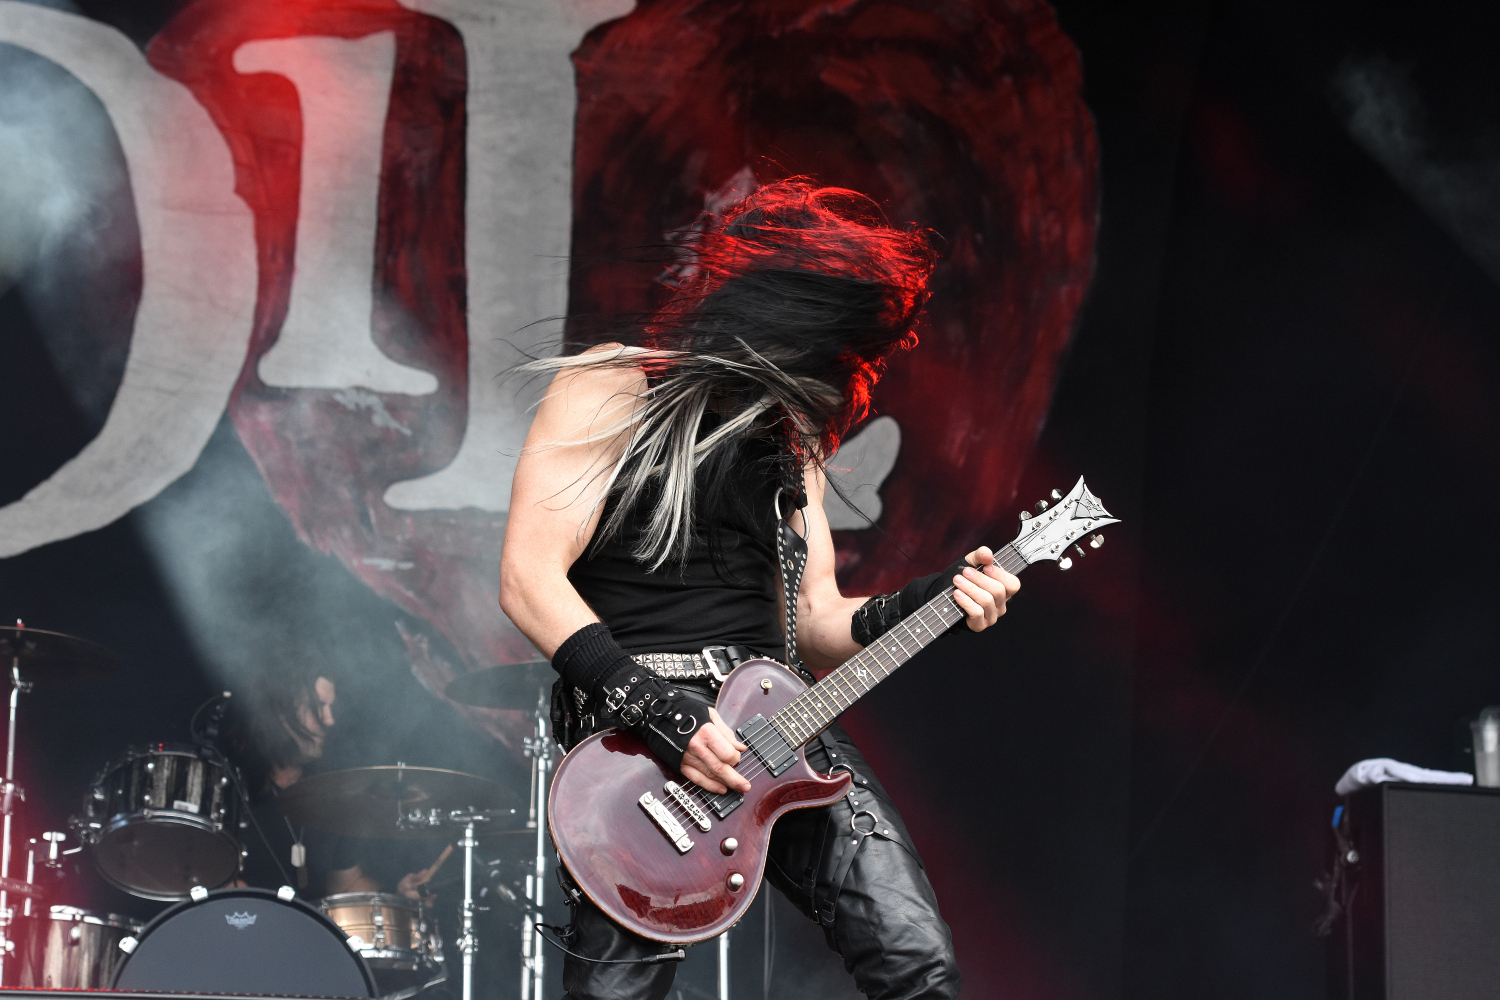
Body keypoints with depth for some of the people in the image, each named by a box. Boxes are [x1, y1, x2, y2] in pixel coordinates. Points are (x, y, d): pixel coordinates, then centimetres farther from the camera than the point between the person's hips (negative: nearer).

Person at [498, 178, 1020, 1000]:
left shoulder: (789, 431, 18)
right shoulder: (611, 390, -4)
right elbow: (529, 578, -12)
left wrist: (930, 602, 1)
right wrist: (653, 707, -19)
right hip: (634, 732, -6)